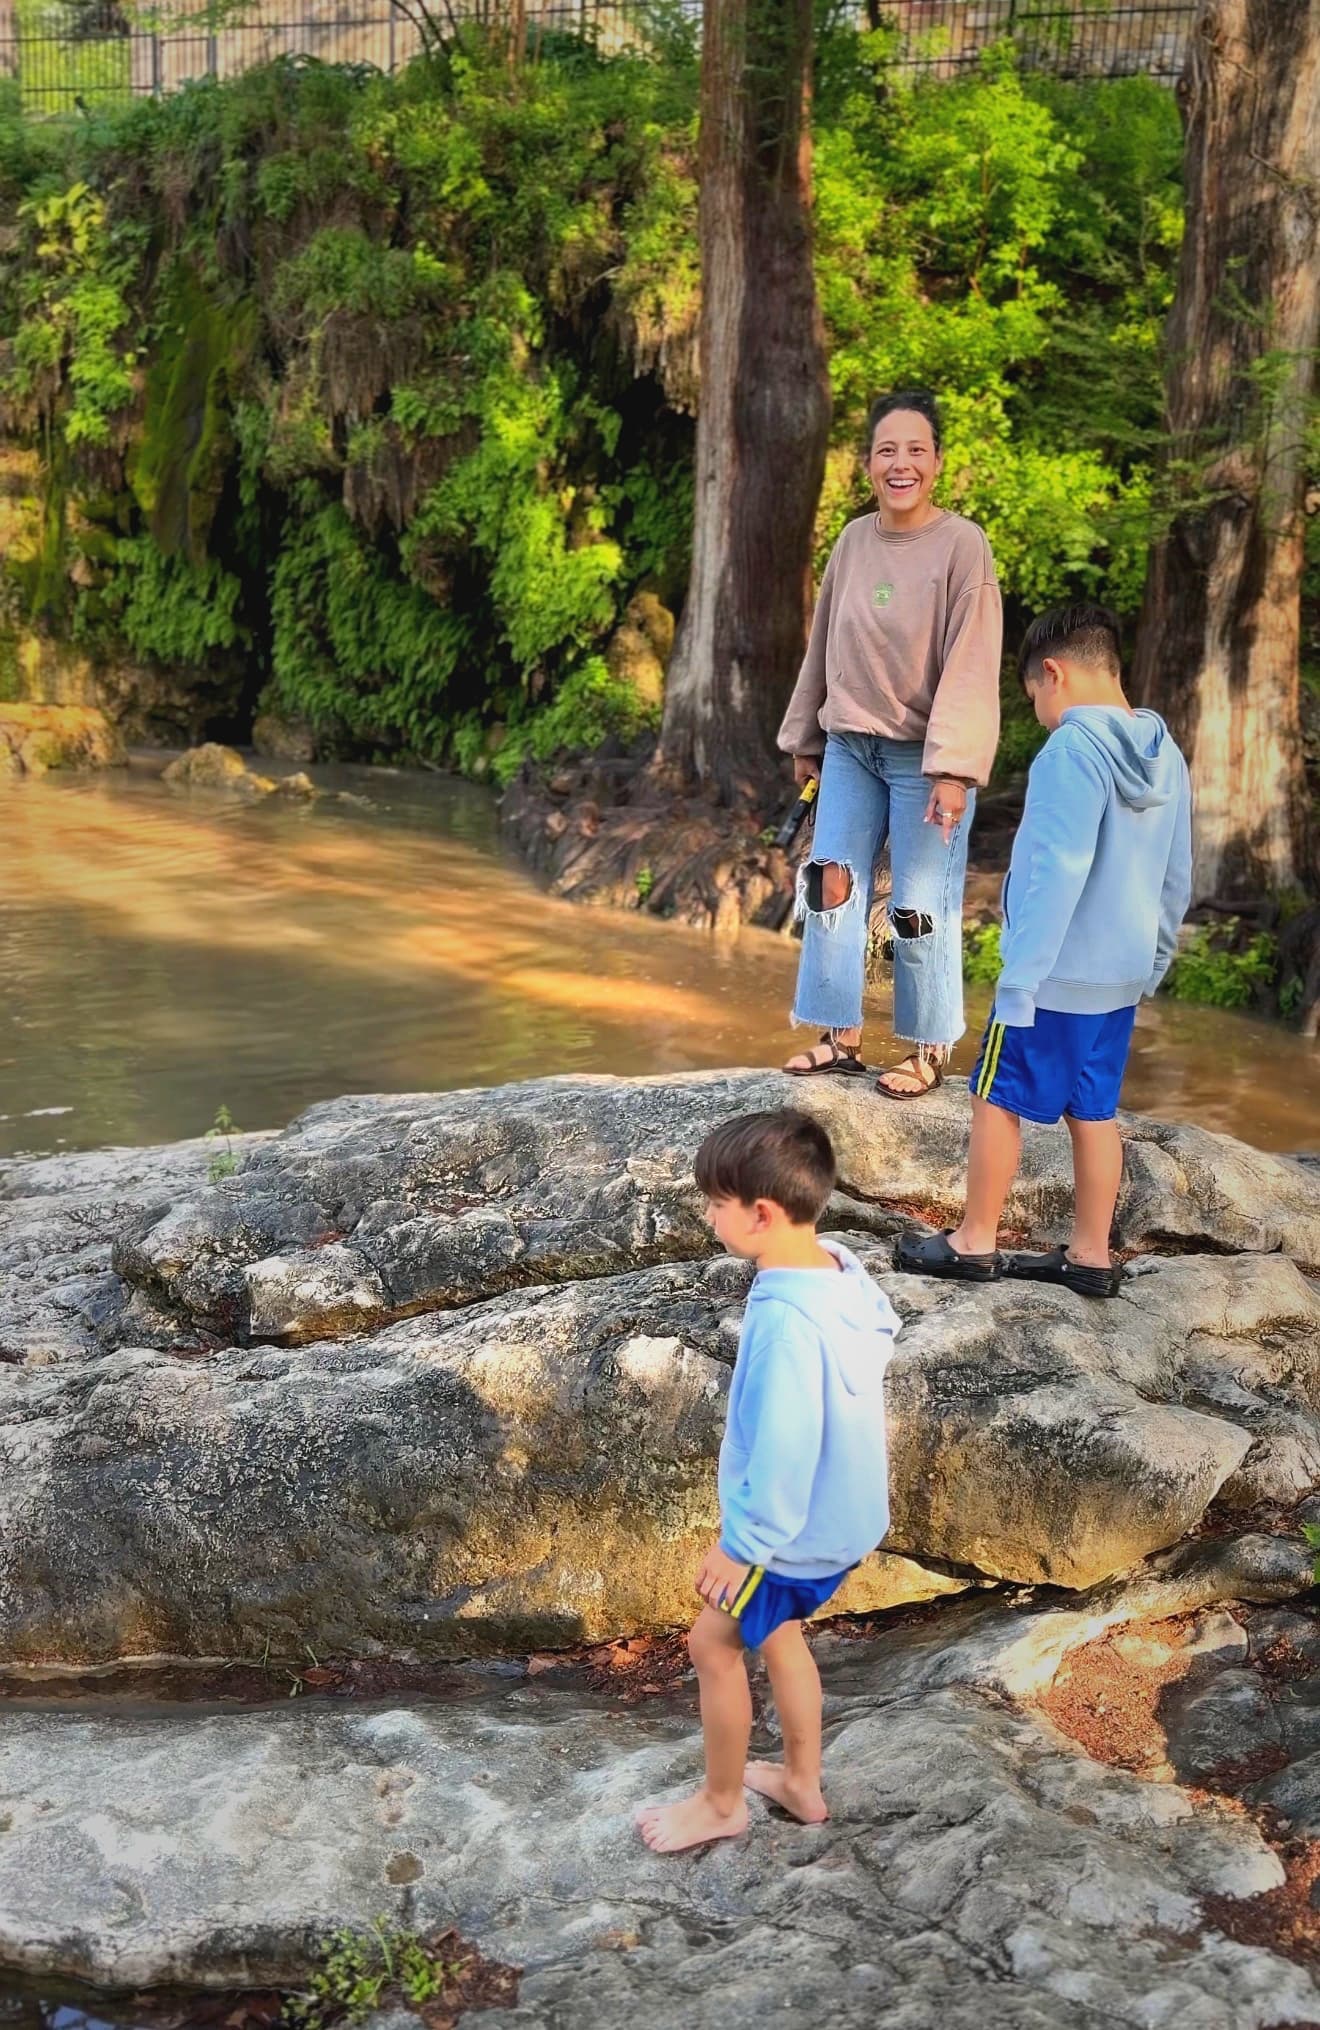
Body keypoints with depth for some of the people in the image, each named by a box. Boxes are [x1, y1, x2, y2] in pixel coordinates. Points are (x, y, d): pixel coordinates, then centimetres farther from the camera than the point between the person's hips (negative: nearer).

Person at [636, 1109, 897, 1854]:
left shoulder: (787, 1321, -35)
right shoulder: (841, 1271, -7)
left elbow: (784, 1450, -31)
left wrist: (742, 1544, -16)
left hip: (796, 1528, -8)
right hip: (841, 1511, 8)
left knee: (715, 1644, 13)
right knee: (776, 1631, 28)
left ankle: (721, 1803, 32)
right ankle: (801, 1780, 44)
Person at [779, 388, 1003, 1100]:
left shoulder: (962, 543, -11)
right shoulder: (853, 540, 6)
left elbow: (971, 663, -16)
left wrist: (953, 769, -22)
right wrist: (805, 739, 16)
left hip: (923, 755, -5)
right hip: (849, 748, 6)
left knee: (922, 906, -2)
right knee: (833, 888, 6)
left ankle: (928, 1051, 12)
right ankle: (840, 1036, 18)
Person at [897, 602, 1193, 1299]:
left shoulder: (1073, 751, -19)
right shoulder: (1165, 757, 7)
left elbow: (1058, 875, -24)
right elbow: (1175, 880, 14)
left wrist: (1020, 980, -22)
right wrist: (1152, 965, 24)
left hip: (1058, 974, -8)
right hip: (1121, 978, 8)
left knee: (997, 1100, 5)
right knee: (1094, 1111, 14)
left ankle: (974, 1243, 15)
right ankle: (1090, 1256, 21)